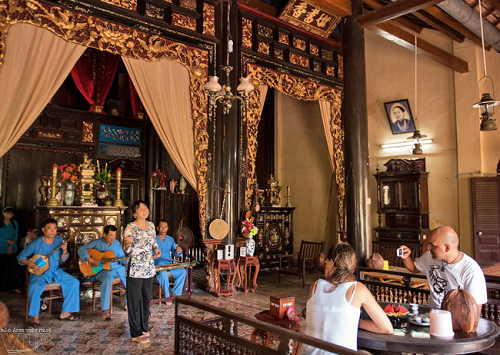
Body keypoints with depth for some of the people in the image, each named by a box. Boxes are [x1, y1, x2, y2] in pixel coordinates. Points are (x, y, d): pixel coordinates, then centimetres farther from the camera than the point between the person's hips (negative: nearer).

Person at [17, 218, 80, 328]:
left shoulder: (59, 241, 0)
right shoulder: (36, 243, -11)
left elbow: (63, 259, 2)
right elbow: (21, 257, -3)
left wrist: (64, 251, -19)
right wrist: (31, 264, -20)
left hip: (56, 271, 4)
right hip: (39, 272, -4)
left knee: (75, 283, -11)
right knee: (34, 287, -35)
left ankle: (65, 313, -2)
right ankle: (35, 318, -21)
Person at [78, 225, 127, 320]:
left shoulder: (117, 243, 12)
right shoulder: (97, 243, -1)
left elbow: (122, 257, 13)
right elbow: (81, 249, -9)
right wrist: (90, 260, -20)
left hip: (117, 268, 5)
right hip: (102, 269, -5)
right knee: (107, 280, -38)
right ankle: (105, 310, -32)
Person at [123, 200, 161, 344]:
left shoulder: (151, 225, 7)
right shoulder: (130, 228, -11)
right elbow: (128, 251, -10)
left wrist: (156, 249, 2)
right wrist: (127, 244, -31)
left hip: (149, 268, 6)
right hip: (135, 269, -6)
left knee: (146, 298, 14)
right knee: (135, 300, 1)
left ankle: (143, 328, 29)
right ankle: (136, 334, 11)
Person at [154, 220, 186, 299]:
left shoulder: (171, 240, 16)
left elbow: (174, 253, 11)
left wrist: (178, 251, -13)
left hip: (169, 263, 4)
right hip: (158, 265, -4)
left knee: (183, 272, -21)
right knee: (163, 274, -36)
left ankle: (175, 294, -9)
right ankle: (167, 296, -19)